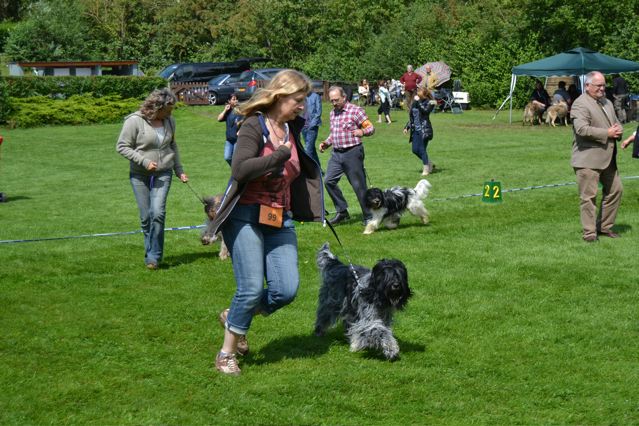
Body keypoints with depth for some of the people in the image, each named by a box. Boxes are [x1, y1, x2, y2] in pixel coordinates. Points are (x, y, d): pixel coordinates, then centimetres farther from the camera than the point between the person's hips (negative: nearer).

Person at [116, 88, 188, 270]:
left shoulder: (169, 121, 3)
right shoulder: (135, 121, -13)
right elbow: (122, 146, -10)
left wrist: (179, 170, 15)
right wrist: (144, 161, -17)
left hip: (163, 174, 2)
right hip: (140, 175, -2)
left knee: (158, 213, -14)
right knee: (146, 217, 4)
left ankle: (153, 256, -6)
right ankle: (152, 253, 20)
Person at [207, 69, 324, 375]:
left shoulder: (292, 129, 11)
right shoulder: (254, 126, -11)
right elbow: (240, 170, -25)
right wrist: (279, 155, -19)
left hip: (280, 220, 7)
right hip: (246, 216, -7)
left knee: (286, 289, -4)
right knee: (252, 288, -10)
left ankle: (234, 317, 23)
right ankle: (227, 352, 9)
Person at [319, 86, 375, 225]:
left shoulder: (356, 110, -7)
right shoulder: (333, 113, 15)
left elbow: (371, 127, -10)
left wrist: (362, 132, -31)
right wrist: (326, 143, 9)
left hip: (352, 152, -7)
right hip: (336, 153, 7)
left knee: (359, 185, -3)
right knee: (329, 181, -4)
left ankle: (368, 217, 8)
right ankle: (342, 211, 9)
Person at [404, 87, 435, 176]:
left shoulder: (429, 103, -4)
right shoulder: (415, 103, 13)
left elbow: (425, 111, -24)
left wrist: (418, 101, -20)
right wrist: (407, 127, 14)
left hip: (424, 130, -7)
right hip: (415, 130, 7)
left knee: (422, 149, -8)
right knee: (415, 150, 3)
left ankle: (426, 169, 5)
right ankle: (429, 163, 24)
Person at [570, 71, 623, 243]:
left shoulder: (607, 103, 17)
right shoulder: (580, 104, -12)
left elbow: (616, 122, 25)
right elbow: (581, 129, -25)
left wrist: (618, 130, -1)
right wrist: (607, 133, -21)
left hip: (608, 158, 9)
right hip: (588, 159, -9)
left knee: (615, 190, 12)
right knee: (588, 196, -5)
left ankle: (604, 226, 23)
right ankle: (589, 232, 1)